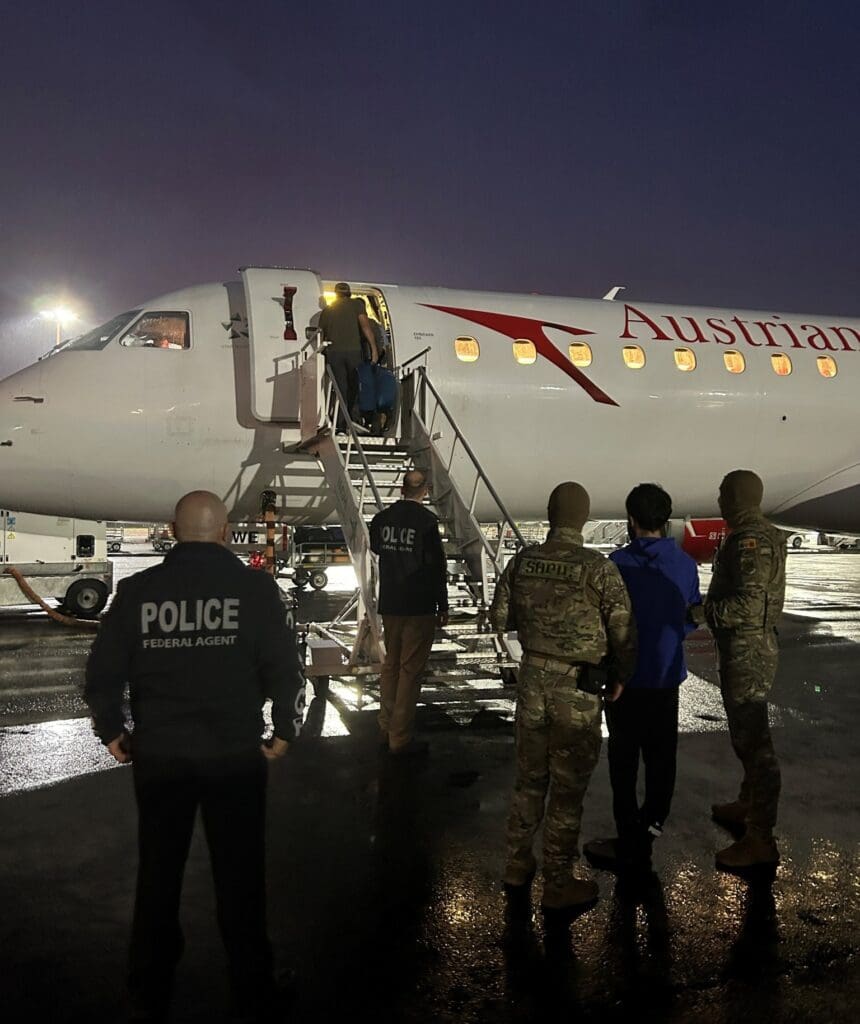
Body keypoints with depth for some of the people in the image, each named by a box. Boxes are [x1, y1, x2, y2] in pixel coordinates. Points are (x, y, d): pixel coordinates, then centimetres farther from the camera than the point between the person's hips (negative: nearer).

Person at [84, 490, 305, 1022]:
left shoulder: (137, 590, -3)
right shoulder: (254, 586, -9)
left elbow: (103, 672, -1)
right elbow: (285, 667, -11)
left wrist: (112, 730, 14)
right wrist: (286, 729, 3)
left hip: (157, 754, 2)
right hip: (235, 754, -2)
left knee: (157, 876, 19)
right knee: (240, 876, 13)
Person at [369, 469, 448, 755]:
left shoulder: (381, 519, 2)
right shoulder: (426, 520, -16)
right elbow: (437, 566, -14)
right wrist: (442, 607, -7)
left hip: (389, 605, 6)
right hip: (419, 608, -6)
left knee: (390, 665, 18)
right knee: (410, 671, 1)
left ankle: (386, 729, 27)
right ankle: (400, 739, 6)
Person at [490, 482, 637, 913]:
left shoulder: (522, 561, -3)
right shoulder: (599, 569, -15)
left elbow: (500, 620, 6)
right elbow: (623, 633, -9)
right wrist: (619, 678, 8)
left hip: (532, 678, 4)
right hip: (578, 688, -4)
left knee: (529, 777, 19)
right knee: (568, 788, 8)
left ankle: (517, 866, 32)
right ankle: (558, 885, 20)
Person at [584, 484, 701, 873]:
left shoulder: (619, 564, -17)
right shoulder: (685, 564, -4)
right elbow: (692, 619, 6)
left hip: (627, 679, -4)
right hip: (667, 677, 4)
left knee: (624, 760, 7)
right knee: (661, 753, 21)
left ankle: (631, 843, 14)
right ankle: (654, 818, 37)